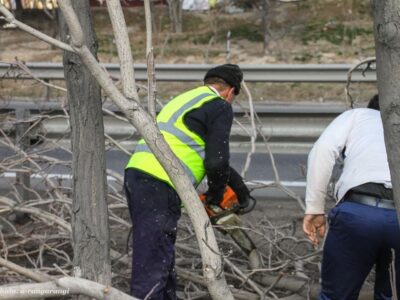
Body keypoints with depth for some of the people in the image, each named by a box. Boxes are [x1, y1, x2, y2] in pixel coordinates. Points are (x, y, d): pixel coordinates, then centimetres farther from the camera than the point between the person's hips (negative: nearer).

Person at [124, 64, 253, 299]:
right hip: (158, 185, -9)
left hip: (137, 174, 9)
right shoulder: (220, 107, 1)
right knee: (153, 265, -10)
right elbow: (216, 161, -9)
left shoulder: (186, 99, 28)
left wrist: (238, 183, 36)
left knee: (163, 256, 19)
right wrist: (217, 193, 10)